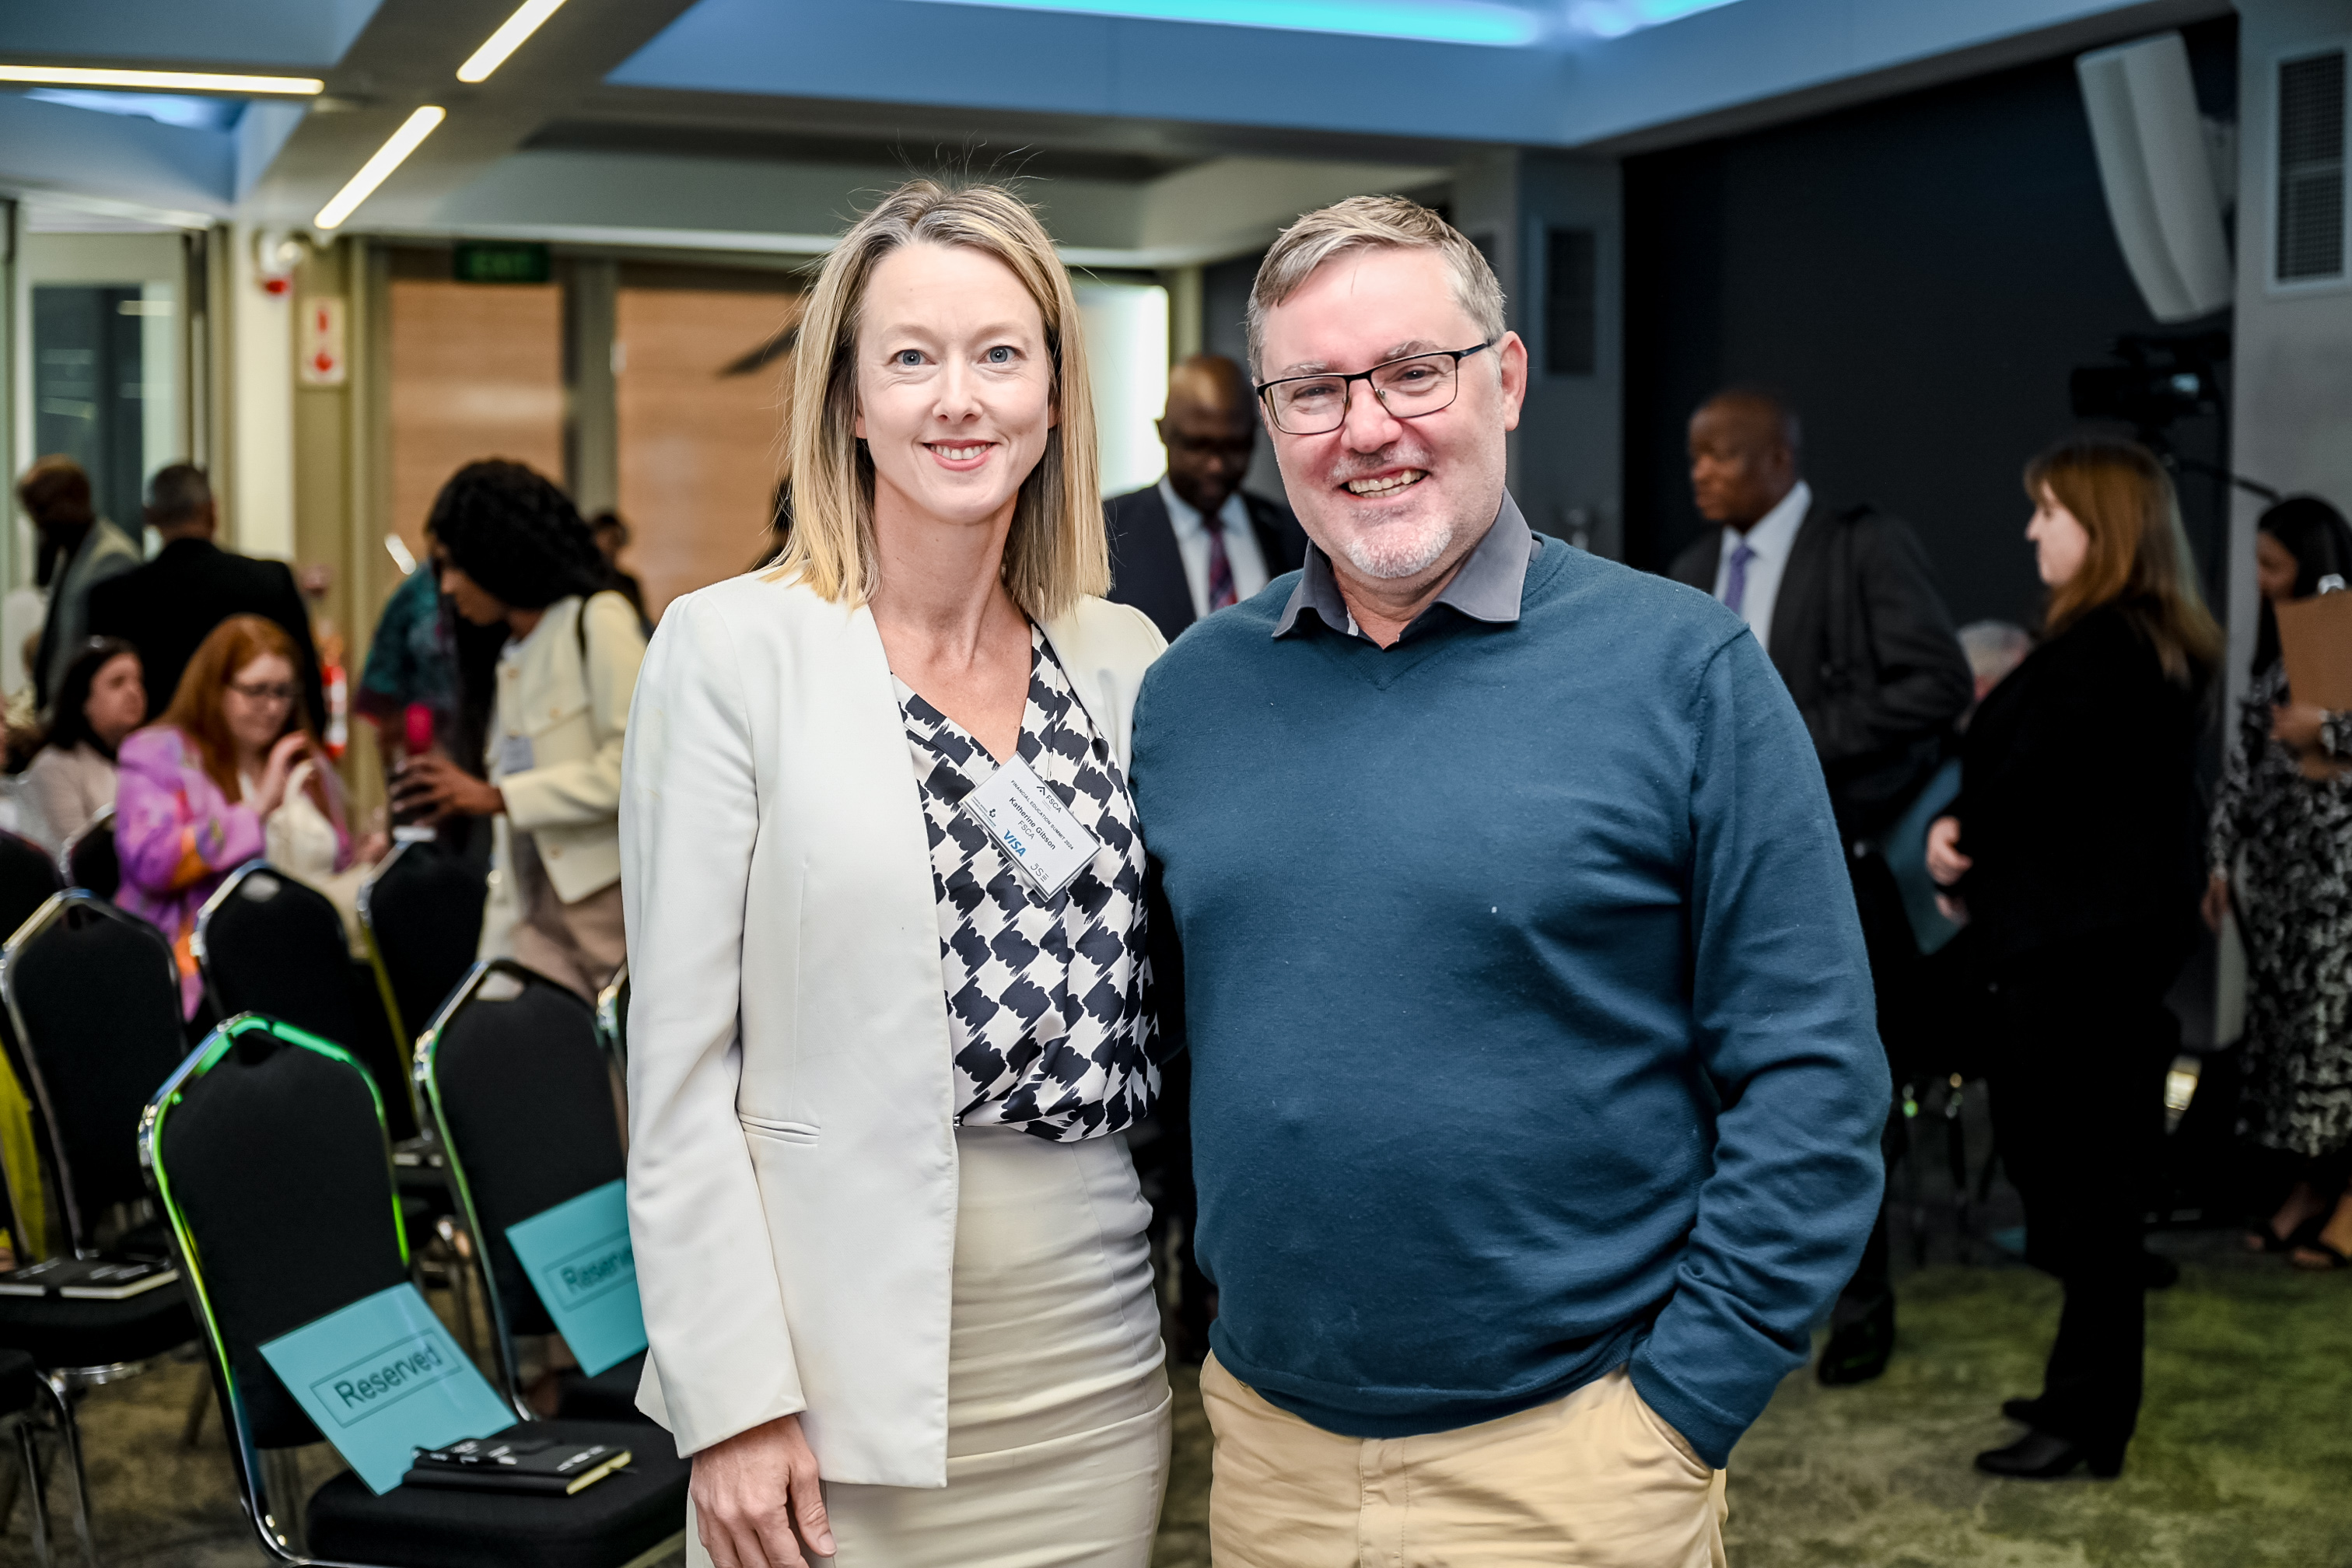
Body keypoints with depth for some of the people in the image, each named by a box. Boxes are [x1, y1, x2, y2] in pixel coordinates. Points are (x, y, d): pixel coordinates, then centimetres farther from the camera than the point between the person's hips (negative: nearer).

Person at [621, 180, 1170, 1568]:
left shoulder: (1126, 659, 6)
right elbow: (679, 1066, -7)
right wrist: (734, 1401, -11)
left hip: (1093, 1381, 4)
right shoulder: (734, 648, -6)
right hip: (837, 1382, -4)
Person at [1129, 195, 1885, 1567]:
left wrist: (1682, 1406, -11)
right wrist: (1196, 1316, 5)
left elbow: (1811, 1078, -8)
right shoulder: (1190, 692, 3)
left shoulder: (1682, 669, -8)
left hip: (1569, 1455, -3)